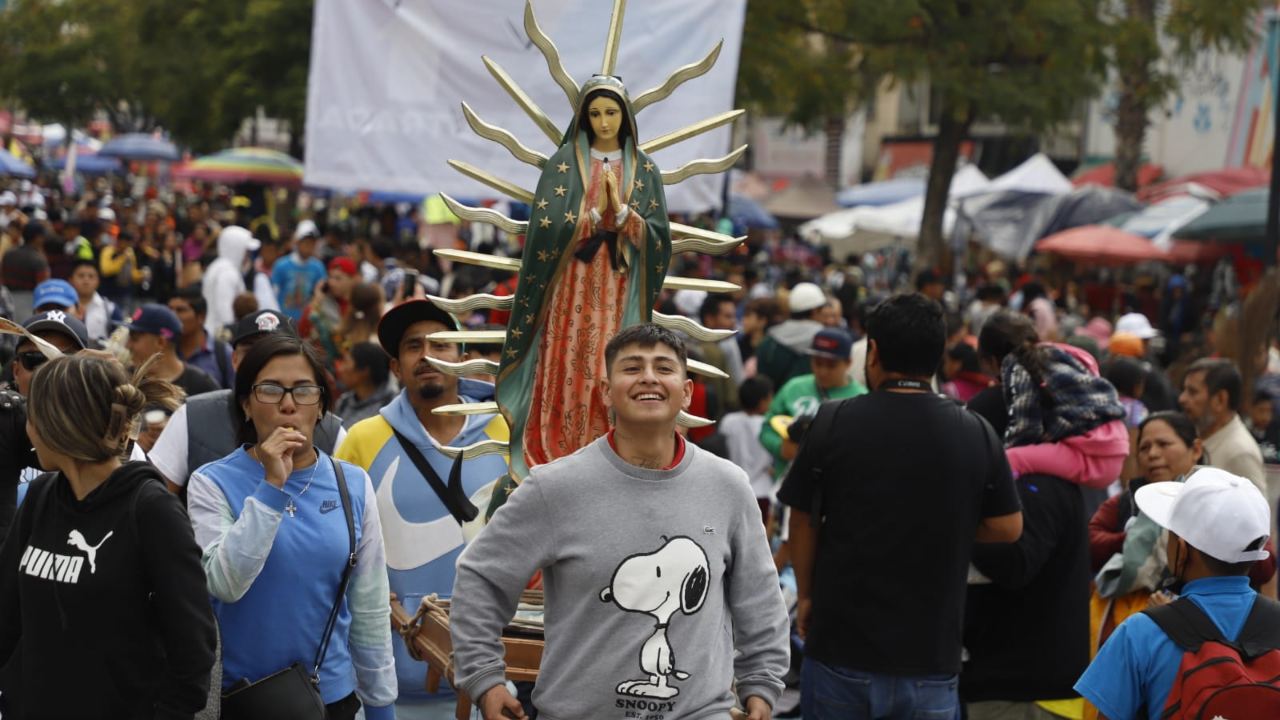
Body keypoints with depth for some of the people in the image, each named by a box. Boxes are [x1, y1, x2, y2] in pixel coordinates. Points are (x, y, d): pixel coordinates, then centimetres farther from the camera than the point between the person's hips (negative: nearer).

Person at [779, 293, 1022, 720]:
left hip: (840, 647, -1)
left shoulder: (834, 423, -8)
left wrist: (805, 596, 14)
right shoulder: (977, 433, -5)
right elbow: (1007, 528, 1)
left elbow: (803, 522, 0)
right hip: (931, 653, 1)